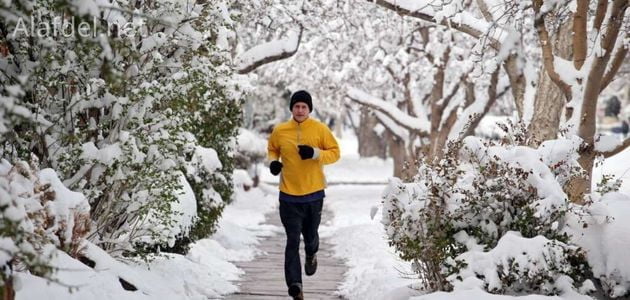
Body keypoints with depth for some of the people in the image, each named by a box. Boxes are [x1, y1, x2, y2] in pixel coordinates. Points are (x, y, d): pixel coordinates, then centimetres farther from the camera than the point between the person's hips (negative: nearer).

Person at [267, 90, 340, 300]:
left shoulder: (320, 129, -5)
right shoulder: (280, 131, 0)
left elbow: (335, 152, -1)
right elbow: (272, 149, 17)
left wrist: (315, 153, -18)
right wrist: (273, 161, -5)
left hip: (314, 193, 0)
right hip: (289, 195, 0)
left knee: (310, 234, 17)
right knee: (293, 240, -7)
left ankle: (311, 255, 52)